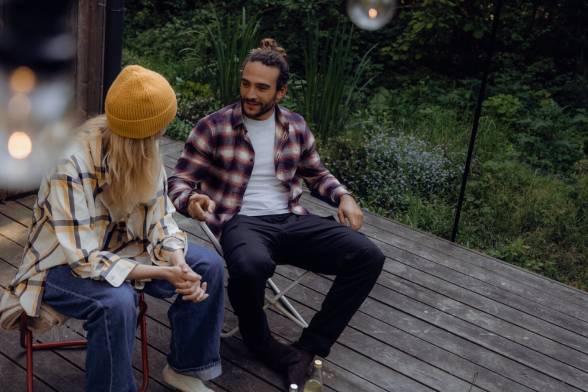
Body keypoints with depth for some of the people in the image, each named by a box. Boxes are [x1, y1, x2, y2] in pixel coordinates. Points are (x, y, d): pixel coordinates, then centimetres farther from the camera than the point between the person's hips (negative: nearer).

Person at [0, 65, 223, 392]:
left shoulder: (144, 154, -12)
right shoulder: (72, 168, -33)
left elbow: (160, 218, -7)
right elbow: (86, 260, -32)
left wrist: (179, 264, -26)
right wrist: (163, 274, -35)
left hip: (119, 247, 7)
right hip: (65, 264, -6)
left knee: (208, 265, -7)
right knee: (117, 302, -38)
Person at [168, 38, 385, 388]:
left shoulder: (296, 126, 11)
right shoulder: (214, 127, -2)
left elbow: (317, 173, 24)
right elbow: (179, 180, 0)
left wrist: (343, 197, 4)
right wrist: (191, 201, -25)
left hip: (293, 220, 5)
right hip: (243, 223, -4)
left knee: (368, 257, -15)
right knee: (251, 266, -41)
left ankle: (309, 348, -8)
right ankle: (260, 342, -7)